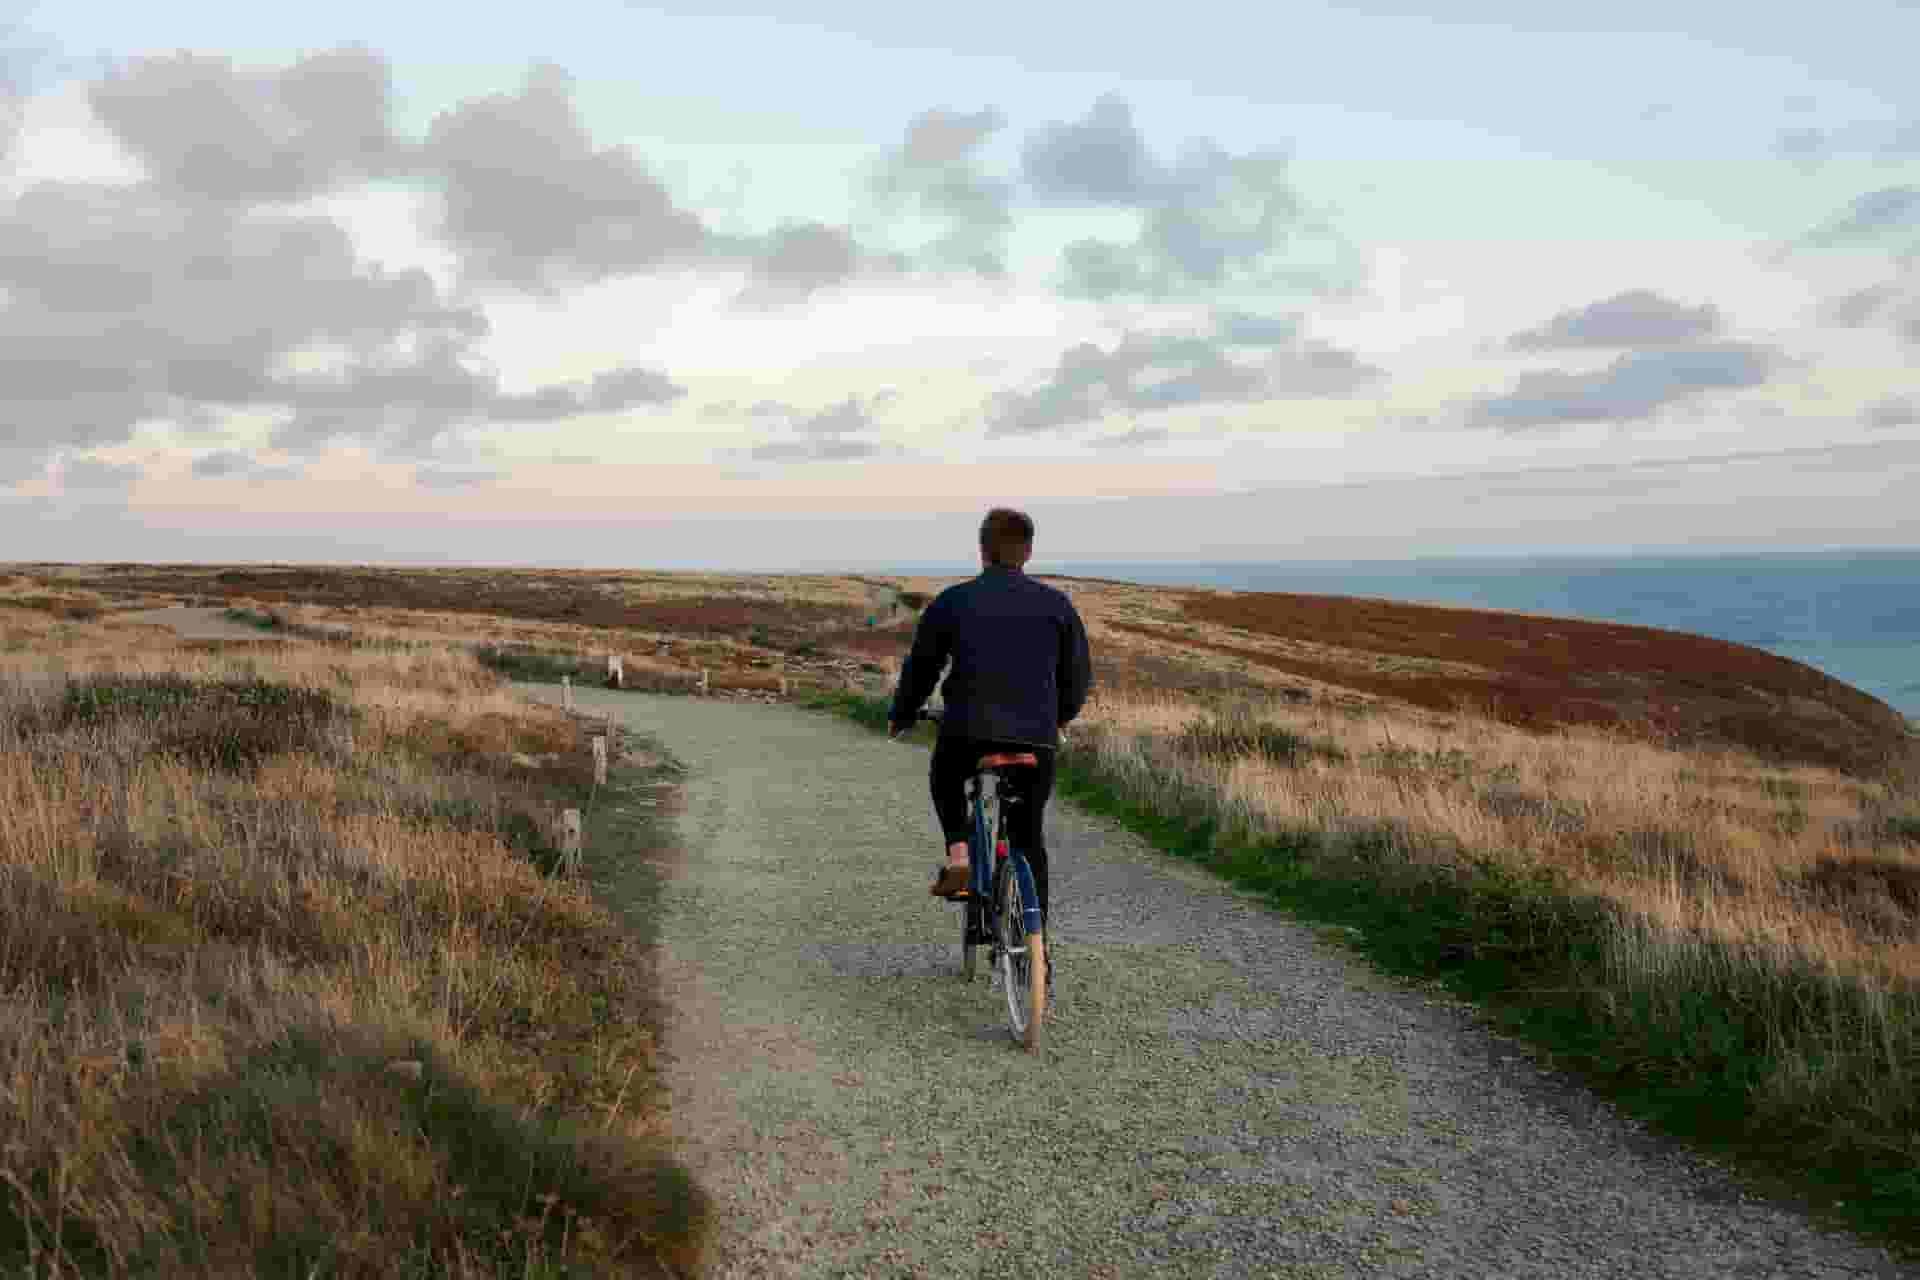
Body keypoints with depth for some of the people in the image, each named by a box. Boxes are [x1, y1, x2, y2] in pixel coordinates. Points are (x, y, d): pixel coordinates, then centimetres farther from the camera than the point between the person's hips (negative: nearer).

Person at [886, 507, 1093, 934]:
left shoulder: (951, 601, 5)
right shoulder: (1056, 603, 9)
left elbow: (920, 668, 12)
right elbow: (1079, 675, 15)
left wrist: (900, 716, 29)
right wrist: (1060, 715, 35)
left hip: (967, 729, -1)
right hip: (1037, 737, 1)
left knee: (945, 779, 32)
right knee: (1029, 839, 15)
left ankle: (958, 852, 10)